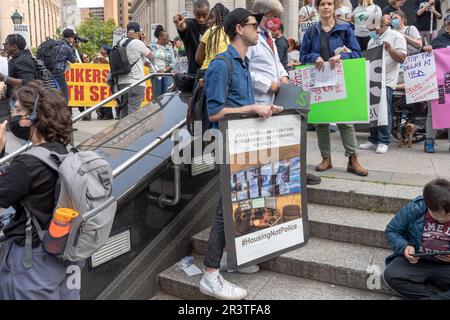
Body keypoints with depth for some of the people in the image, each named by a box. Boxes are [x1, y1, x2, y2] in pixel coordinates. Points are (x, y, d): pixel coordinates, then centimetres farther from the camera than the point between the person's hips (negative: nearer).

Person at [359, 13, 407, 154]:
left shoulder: (396, 36, -2)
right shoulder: (372, 38, 19)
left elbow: (401, 58, -10)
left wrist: (390, 50, -25)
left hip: (386, 80, -6)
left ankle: (383, 141, 0)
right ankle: (373, 140, 16)